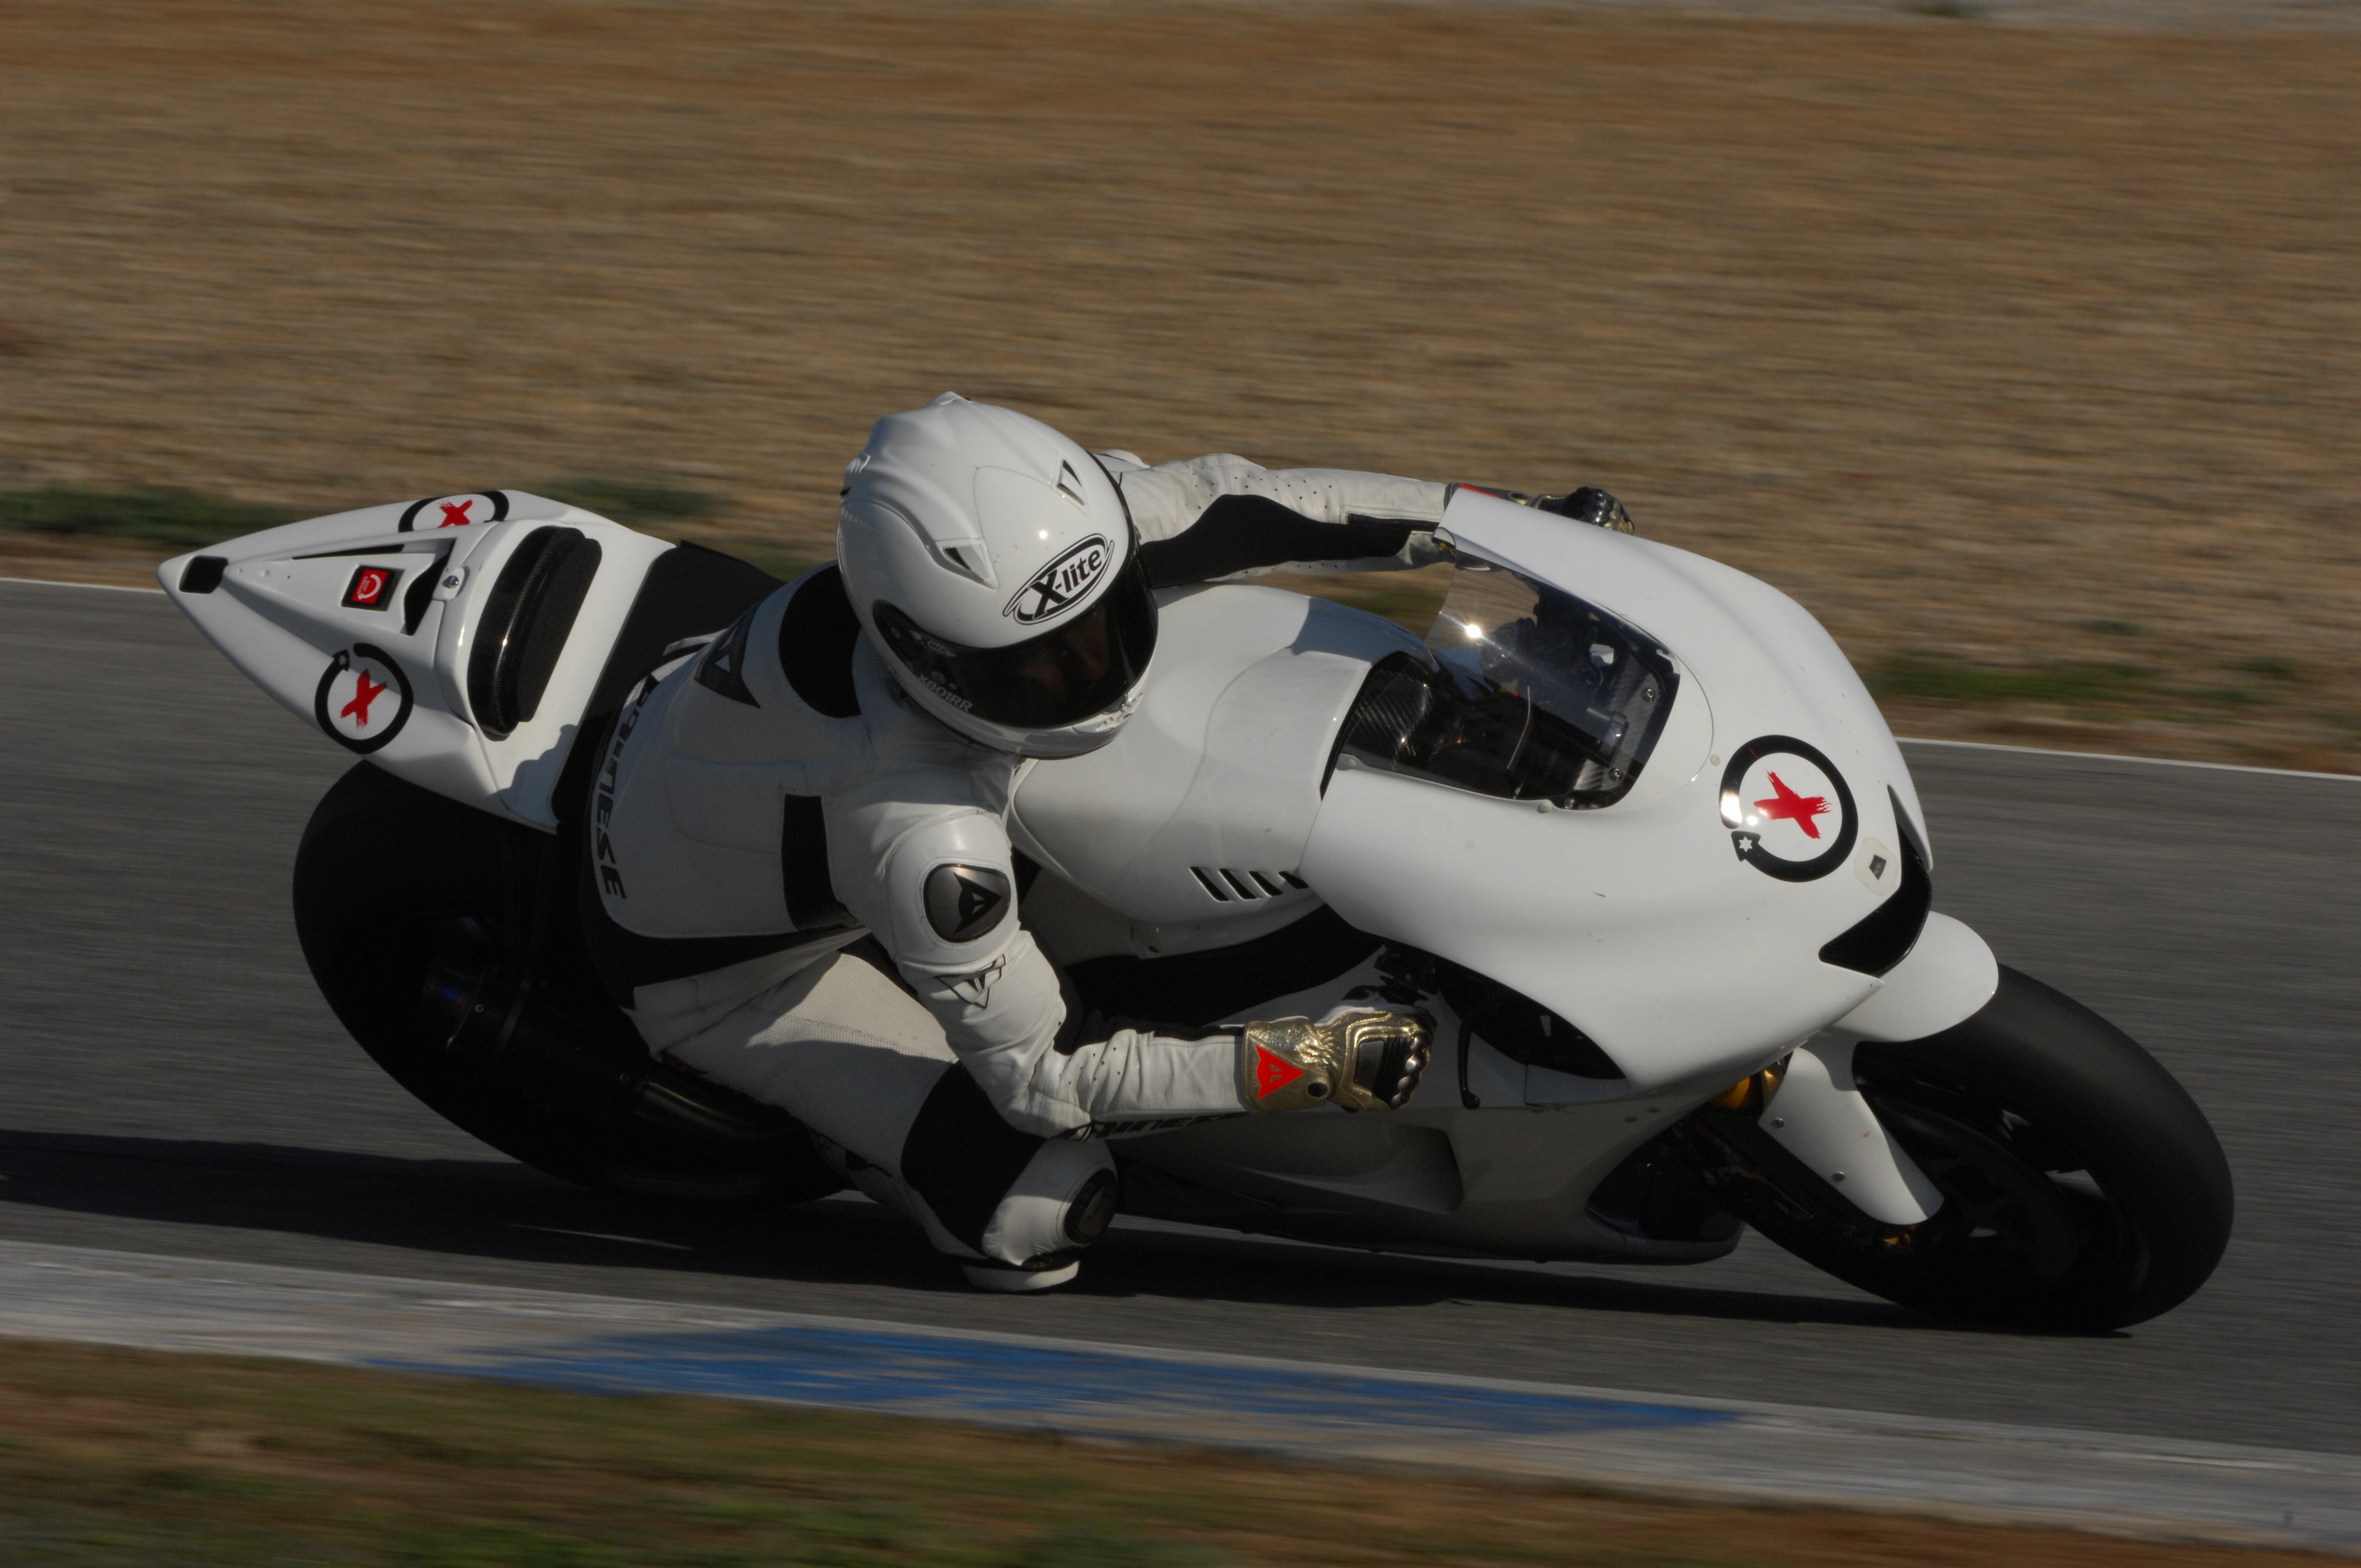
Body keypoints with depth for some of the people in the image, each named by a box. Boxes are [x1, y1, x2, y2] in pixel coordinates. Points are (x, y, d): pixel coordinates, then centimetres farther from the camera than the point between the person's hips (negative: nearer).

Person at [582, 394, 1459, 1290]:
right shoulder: (925, 842, -44)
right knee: (1040, 1215, -16)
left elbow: (1214, 507, -9)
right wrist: (1313, 1064, -32)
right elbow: (1041, 1075, -29)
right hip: (719, 963, -7)